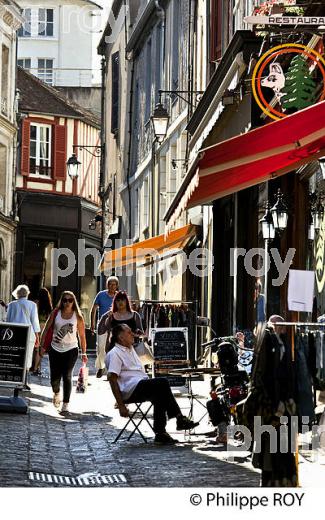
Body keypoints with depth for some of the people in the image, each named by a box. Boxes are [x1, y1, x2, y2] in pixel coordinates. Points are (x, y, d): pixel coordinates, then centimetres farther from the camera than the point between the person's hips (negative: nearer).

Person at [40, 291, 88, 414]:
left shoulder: (77, 317, -3)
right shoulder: (55, 313, -1)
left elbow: (82, 336, 3)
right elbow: (46, 330, 3)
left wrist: (84, 353, 3)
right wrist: (42, 346, -2)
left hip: (71, 350, -1)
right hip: (55, 349, 2)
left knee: (67, 376, -10)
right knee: (55, 378, 4)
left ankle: (65, 404, -7)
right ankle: (56, 393, 38)